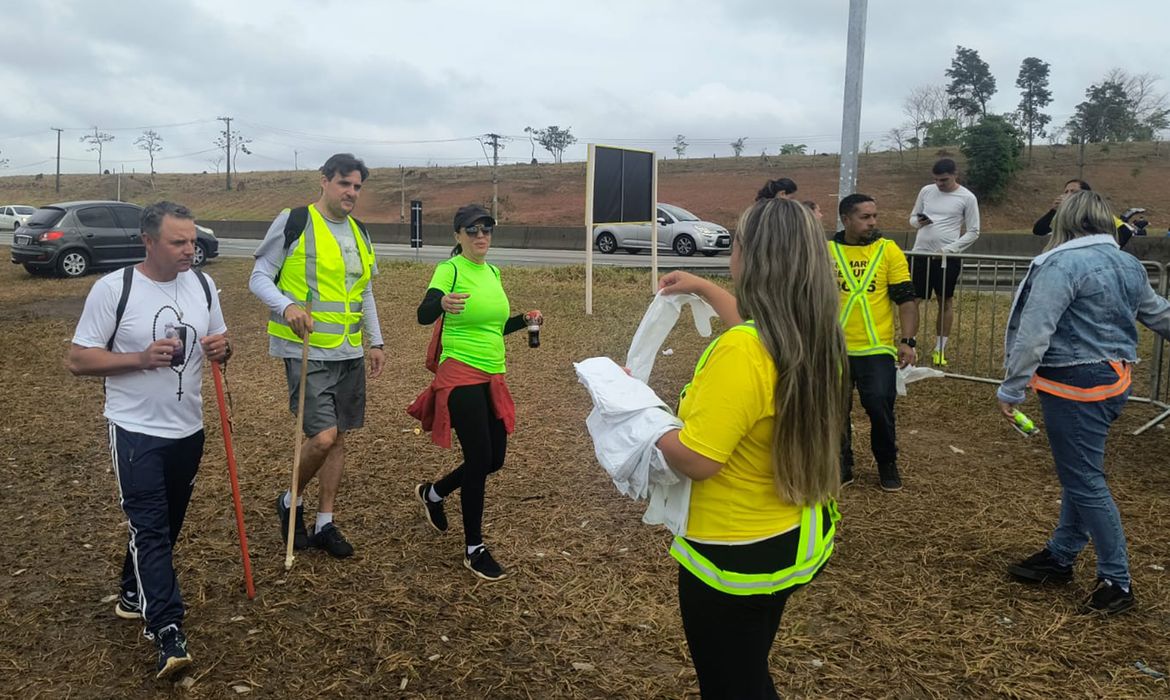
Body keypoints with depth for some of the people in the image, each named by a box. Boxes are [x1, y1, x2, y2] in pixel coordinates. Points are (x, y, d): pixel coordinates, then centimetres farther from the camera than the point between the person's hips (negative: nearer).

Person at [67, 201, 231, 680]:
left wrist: (222, 349, -11)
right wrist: (141, 358, -24)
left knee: (167, 526, 18)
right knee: (150, 528, -9)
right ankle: (168, 632, -8)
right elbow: (78, 359, -9)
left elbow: (218, 342, 13)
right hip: (135, 430, -5)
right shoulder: (113, 289, -12)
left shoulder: (202, 285, 2)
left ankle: (134, 591, 41)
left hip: (188, 430, 5)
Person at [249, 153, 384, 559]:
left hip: (349, 353, 7)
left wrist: (375, 342, 18)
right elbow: (259, 278, -7)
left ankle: (325, 524, 23)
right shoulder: (293, 222, -7)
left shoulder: (359, 233, 12)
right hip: (306, 350, -7)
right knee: (323, 436, -14)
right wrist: (287, 306, -26)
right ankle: (291, 502, 15)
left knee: (338, 438, 10)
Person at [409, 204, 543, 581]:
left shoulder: (493, 272, 12)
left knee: (494, 459, 12)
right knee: (479, 459, -7)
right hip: (461, 376, -8)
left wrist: (525, 320, 6)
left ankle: (432, 493, 38)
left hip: (492, 377, 8)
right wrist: (442, 302, -48)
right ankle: (474, 549, 10)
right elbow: (424, 315, -27)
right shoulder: (450, 269, -10)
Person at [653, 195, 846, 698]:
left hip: (735, 557, -8)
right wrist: (703, 288, 29)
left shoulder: (740, 352, -30)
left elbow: (695, 459, -29)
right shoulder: (816, 335, -3)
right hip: (797, 537, 8)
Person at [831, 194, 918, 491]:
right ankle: (841, 465, 26)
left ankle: (887, 464, 22)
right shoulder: (826, 251, 2)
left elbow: (906, 299, -3)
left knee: (880, 408, -2)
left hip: (877, 349, -2)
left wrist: (908, 340, -12)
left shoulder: (889, 250, -2)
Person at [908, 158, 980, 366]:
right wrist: (918, 222, -11)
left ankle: (940, 348, 17)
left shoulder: (967, 198, -5)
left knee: (946, 301, 8)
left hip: (948, 257, -3)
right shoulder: (926, 191, 5)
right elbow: (912, 217, 13)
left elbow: (973, 232, -3)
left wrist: (949, 249, -14)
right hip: (920, 253, 3)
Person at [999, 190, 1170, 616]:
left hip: (1076, 386, -9)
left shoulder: (1062, 264, -16)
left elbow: (1034, 333, -21)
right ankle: (1059, 557, 29)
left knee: (1084, 481, 0)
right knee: (1080, 472, 17)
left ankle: (1117, 581, 9)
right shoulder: (1129, 265, 10)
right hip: (1115, 380, 9)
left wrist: (1011, 389, -16)